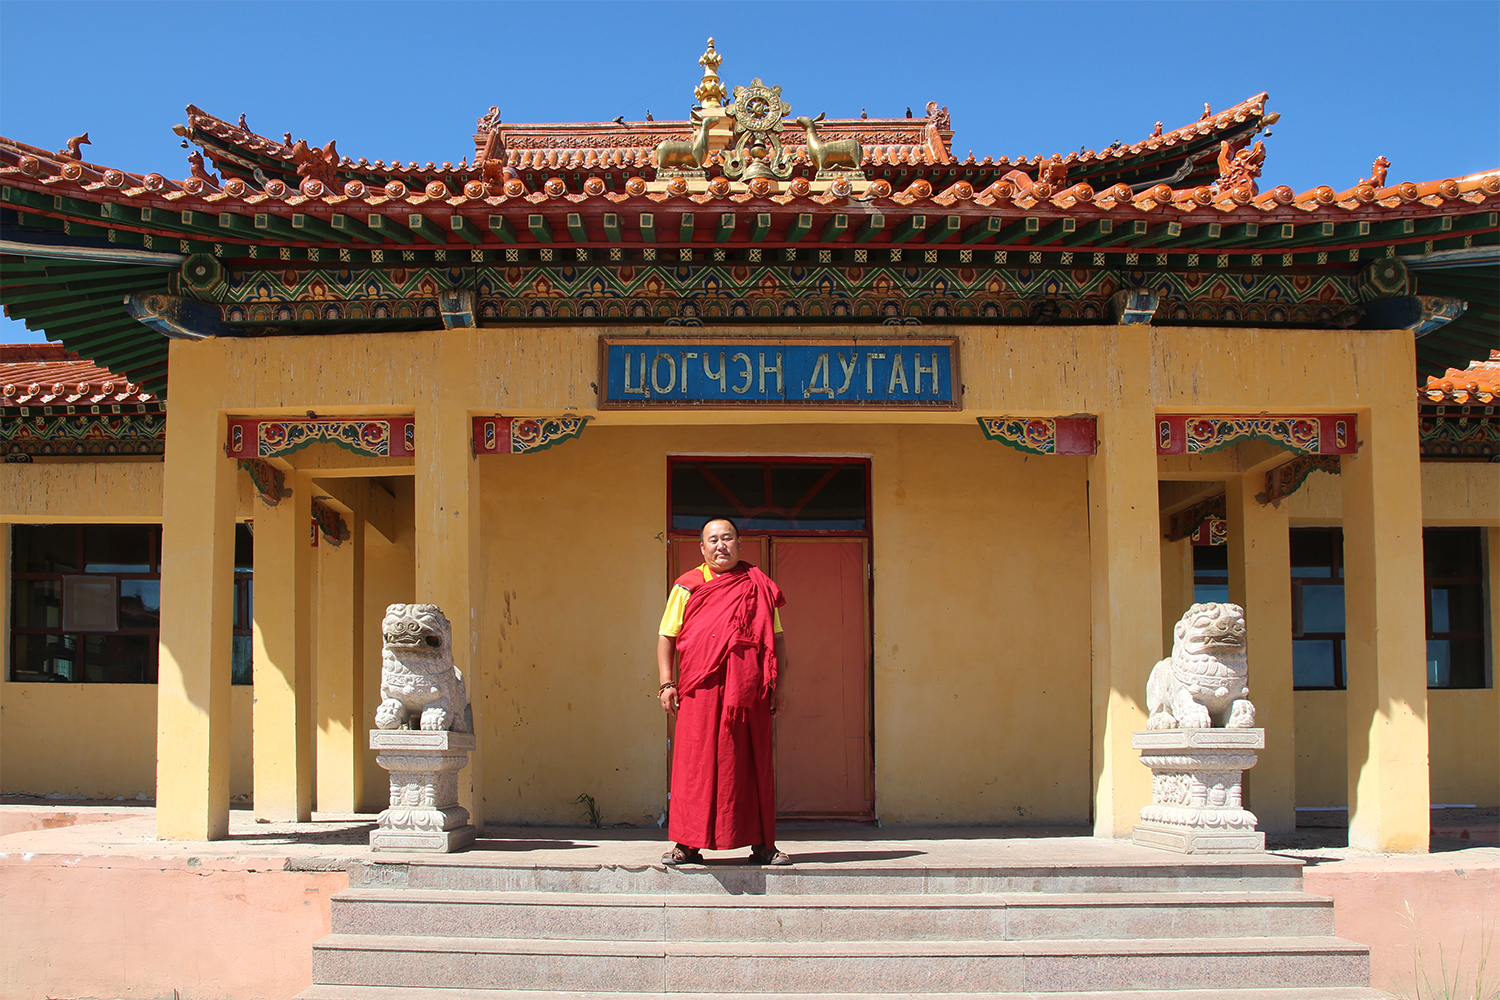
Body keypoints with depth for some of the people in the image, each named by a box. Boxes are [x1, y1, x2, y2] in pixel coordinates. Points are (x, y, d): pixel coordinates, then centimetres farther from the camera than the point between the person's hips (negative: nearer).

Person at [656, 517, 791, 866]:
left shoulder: (759, 588, 12)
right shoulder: (687, 587, 10)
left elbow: (777, 639, 13)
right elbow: (667, 637, 9)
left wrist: (777, 686, 5)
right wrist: (667, 683, -1)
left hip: (749, 689, 1)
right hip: (700, 688, -1)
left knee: (751, 761, 4)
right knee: (695, 761, -2)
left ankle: (761, 843, 11)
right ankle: (687, 844, 5)